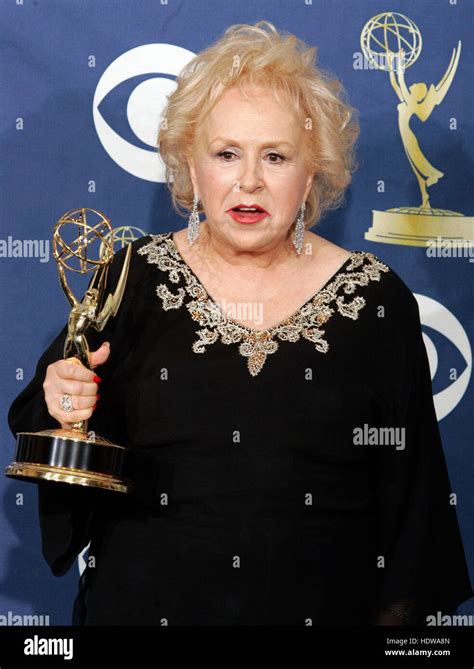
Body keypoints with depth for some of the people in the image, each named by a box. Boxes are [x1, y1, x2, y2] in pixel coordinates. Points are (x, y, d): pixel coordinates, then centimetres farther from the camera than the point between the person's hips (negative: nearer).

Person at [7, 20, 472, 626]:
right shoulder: (133, 279, -5)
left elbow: (409, 493, 0)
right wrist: (60, 409, -17)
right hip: (143, 604, 1)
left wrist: (398, 611, -2)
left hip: (323, 606, 0)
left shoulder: (377, 301, -6)